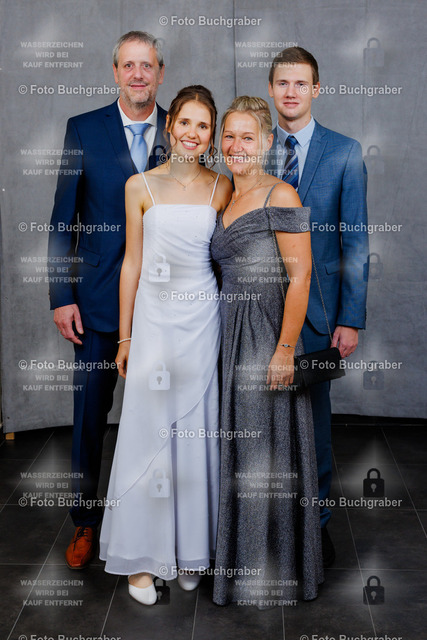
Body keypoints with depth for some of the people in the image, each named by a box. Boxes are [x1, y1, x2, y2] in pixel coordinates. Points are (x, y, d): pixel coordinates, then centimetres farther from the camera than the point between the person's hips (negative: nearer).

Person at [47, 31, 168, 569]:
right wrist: (61, 296, -5)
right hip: (99, 298, 0)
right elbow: (63, 218, 0)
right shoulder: (83, 130, 0)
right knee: (89, 414, 7)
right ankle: (86, 522, 24)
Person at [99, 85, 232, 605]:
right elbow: (131, 263, 3)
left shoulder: (221, 188, 4)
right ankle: (143, 556, 13)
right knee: (150, 427, 1)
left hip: (203, 317, 1)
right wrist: (124, 336, 3)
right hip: (155, 317, -1)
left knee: (197, 428, 6)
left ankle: (191, 548, 22)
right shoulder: (141, 187, 1)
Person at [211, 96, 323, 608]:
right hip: (228, 332, 7)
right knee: (234, 443, 13)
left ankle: (273, 571, 14)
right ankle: (237, 559, 27)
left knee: (266, 446, 0)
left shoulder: (280, 196, -9)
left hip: (267, 333, -7)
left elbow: (300, 278, -14)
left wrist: (285, 350, -19)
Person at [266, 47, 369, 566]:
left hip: (314, 306, -2)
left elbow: (354, 241, -3)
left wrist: (351, 319, -8)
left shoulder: (344, 152, -1)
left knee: (312, 415, 7)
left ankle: (315, 521, 24)